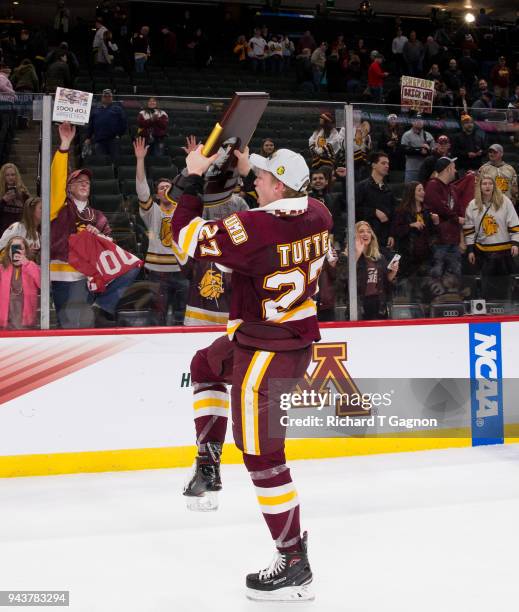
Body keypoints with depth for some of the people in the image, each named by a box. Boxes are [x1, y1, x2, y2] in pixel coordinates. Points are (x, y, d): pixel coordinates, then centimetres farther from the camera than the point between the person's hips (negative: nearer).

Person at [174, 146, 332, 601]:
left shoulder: (252, 228, -25)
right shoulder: (317, 215, -3)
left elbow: (185, 234, -13)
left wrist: (195, 177, -1)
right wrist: (247, 169, 24)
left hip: (264, 354, -9)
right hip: (298, 338, 9)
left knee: (262, 455, 0)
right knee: (206, 366, 31)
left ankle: (294, 567, 7)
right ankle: (208, 469, 29)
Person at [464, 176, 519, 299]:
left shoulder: (505, 201, -3)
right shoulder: (473, 205, 3)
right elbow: (469, 229, 6)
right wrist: (470, 250, 3)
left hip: (503, 249, -1)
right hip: (483, 251, 2)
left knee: (501, 284, 4)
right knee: (487, 287, 5)